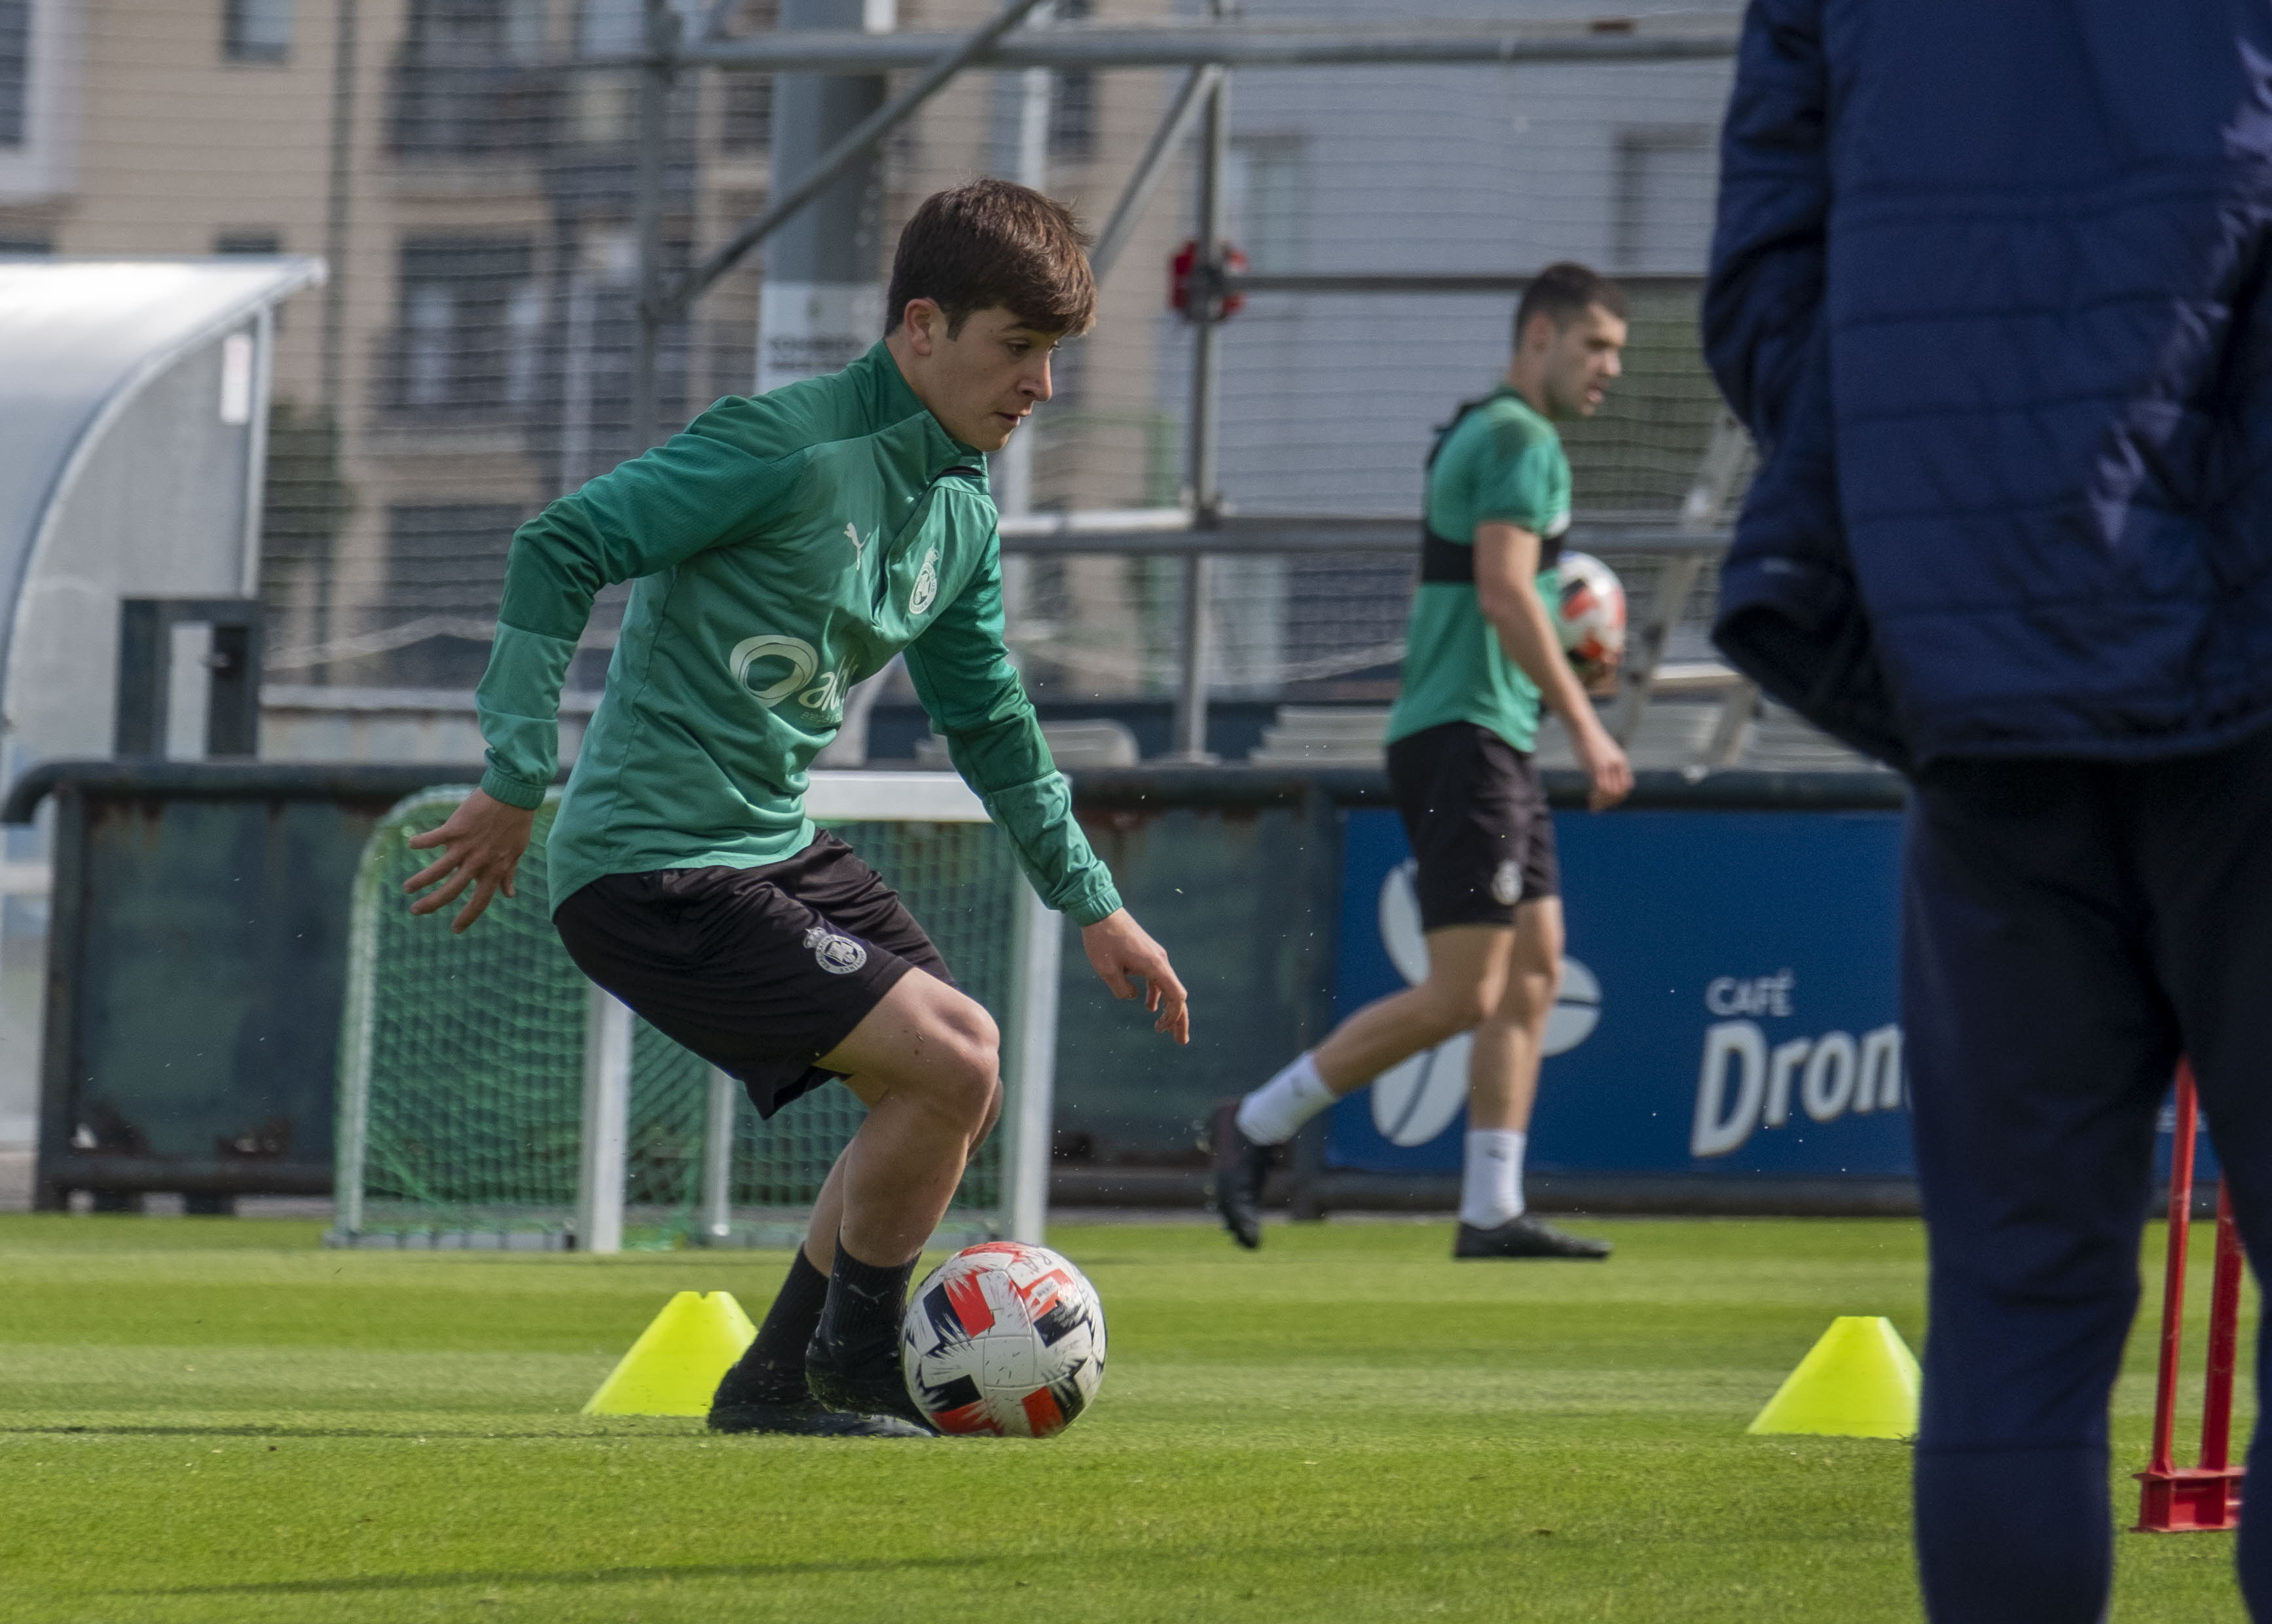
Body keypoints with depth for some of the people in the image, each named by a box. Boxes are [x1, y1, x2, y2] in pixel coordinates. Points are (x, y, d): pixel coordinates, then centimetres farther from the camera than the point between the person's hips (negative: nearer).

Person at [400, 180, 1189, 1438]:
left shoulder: (962, 512, 11)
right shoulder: (787, 448, -17)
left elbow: (991, 726, 25)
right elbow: (560, 549, -20)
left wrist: (1092, 907, 26)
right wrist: (515, 782, -23)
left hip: (777, 853, 10)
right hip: (654, 869, -10)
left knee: (962, 1077, 10)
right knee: (946, 1065, -16)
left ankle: (777, 1383, 20)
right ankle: (858, 1365, 4)